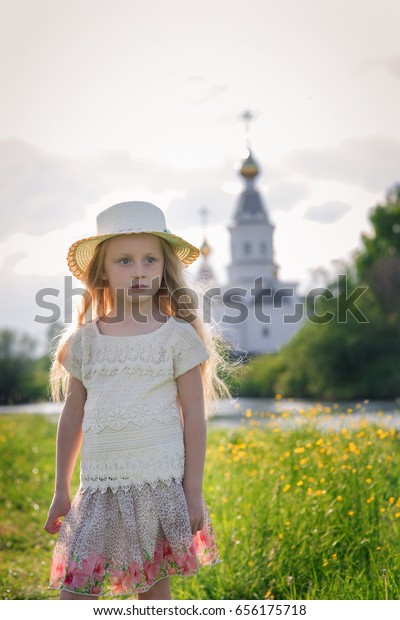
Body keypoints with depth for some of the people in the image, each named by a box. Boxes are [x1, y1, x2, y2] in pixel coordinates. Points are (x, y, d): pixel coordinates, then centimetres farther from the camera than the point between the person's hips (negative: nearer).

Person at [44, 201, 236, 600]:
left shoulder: (177, 336, -1)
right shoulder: (85, 340, 6)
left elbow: (194, 417, 0)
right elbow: (72, 416, 13)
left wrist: (194, 492, -2)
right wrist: (61, 491, 15)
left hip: (160, 485, -2)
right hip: (98, 489, 2)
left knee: (154, 587, 7)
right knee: (75, 590, -3)